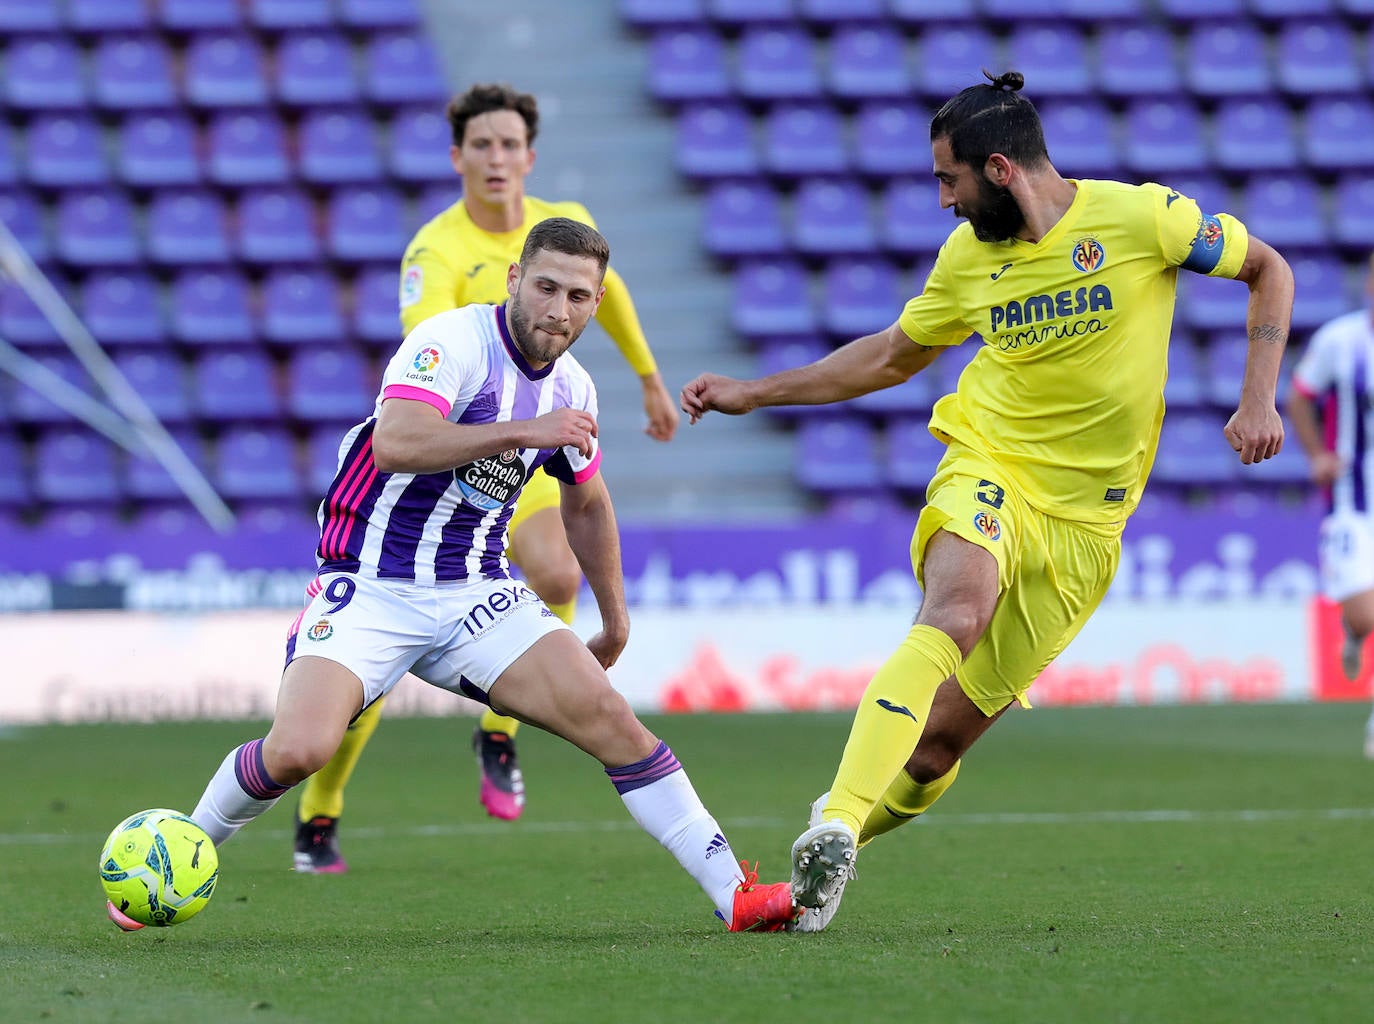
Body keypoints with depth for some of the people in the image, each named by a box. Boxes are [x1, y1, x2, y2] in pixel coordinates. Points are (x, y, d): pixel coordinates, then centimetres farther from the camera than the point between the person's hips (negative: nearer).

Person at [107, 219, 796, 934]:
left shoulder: (571, 389, 8)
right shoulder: (454, 341, -15)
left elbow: (586, 503, 27)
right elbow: (394, 443, -33)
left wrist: (615, 620, 32)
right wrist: (523, 431, -34)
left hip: (477, 594, 5)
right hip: (368, 585, -5)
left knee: (605, 714, -13)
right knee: (298, 749, -25)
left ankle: (733, 893, -8)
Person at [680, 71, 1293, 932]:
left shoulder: (1140, 216, -6)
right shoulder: (968, 255, 5)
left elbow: (1269, 269, 6)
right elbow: (893, 355, 21)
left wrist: (1259, 400, -4)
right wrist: (753, 394, 20)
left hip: (1084, 522, -1)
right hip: (988, 469, 1)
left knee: (941, 741, -3)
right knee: (956, 615, -34)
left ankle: (836, 847, 20)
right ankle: (834, 826, -41)